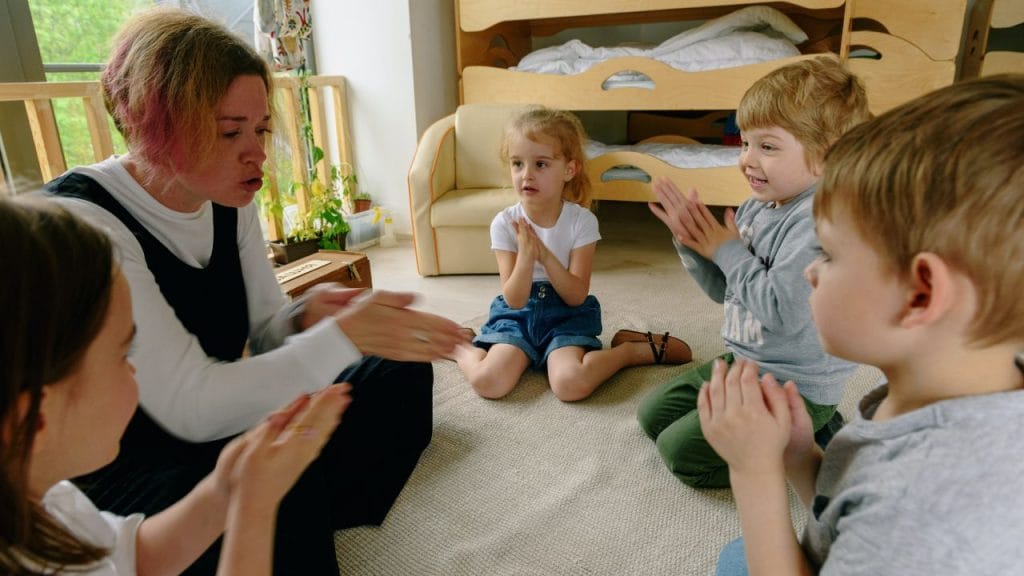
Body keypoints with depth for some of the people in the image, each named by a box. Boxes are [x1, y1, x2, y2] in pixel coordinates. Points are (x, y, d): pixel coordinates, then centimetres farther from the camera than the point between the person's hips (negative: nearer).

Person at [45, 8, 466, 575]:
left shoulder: (229, 201, -3)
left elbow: (261, 332, 0)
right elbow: (190, 406, -31)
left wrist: (306, 316, -22)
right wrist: (342, 335, -36)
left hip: (220, 424, 7)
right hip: (115, 468, -7)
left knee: (400, 372, -1)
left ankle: (303, 523, 4)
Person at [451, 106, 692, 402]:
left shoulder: (581, 220, -12)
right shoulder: (504, 223, -10)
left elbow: (577, 296, -14)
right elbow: (514, 300, -12)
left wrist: (546, 256, -30)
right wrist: (525, 255, -29)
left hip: (566, 314, -1)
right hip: (518, 315, 1)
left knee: (570, 384, -29)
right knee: (488, 383, -25)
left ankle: (635, 348, -4)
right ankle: (462, 348, 7)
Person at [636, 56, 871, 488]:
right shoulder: (755, 208, 1)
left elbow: (783, 312, -34)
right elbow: (722, 290, 8)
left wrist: (727, 250, -21)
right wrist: (690, 240, -8)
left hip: (794, 386, -9)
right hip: (742, 360, 9)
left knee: (680, 451, -7)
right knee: (653, 415, 18)